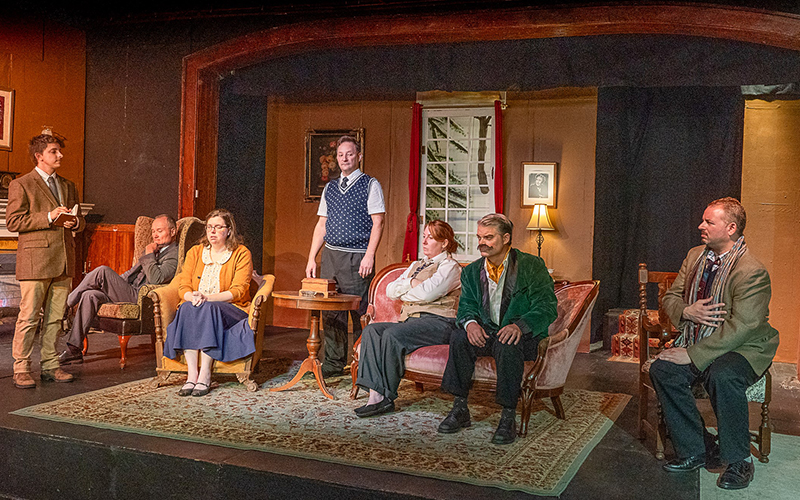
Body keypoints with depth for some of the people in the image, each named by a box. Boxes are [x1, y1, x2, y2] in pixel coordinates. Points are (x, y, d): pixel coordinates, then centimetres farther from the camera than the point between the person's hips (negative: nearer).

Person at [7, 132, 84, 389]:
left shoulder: (68, 187, 19)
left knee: (55, 317, 9)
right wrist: (48, 217, -14)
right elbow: (13, 222, -7)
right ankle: (21, 370, 5)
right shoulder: (21, 185, 0)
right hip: (34, 259, -6)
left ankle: (50, 365, 17)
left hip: (63, 261, 6)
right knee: (28, 317, -3)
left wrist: (74, 222, 0)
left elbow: (81, 221, 24)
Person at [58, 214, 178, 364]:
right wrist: (113, 282, 16)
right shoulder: (155, 249, 25)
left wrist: (149, 255, -10)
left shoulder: (175, 254, -5)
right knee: (90, 295, -14)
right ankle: (74, 350, -13)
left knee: (103, 271, -21)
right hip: (129, 292, 9)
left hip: (139, 298, -9)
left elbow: (156, 279, -20)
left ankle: (66, 303, -5)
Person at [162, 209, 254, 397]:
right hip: (194, 306, 3)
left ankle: (205, 375, -35)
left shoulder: (241, 253, 0)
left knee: (208, 309, -35)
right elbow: (183, 286, 5)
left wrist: (207, 297, -23)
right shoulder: (195, 252, 13)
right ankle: (192, 374, -35)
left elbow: (238, 291, -10)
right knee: (187, 308, -31)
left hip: (231, 309, -3)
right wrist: (193, 297, -20)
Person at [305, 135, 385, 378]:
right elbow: (321, 224, 17)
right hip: (330, 255, 6)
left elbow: (377, 223, -6)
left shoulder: (370, 185, 1)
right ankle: (333, 363, 17)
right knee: (330, 312, 7)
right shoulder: (329, 188, 17)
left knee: (360, 312, -4)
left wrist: (369, 256, -16)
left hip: (357, 257, -5)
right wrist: (311, 258, 9)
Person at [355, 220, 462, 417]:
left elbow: (427, 293, -15)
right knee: (371, 331, -19)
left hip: (437, 322, -7)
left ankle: (386, 397, -21)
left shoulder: (450, 267, 2)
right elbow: (390, 290, 16)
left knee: (392, 334, -31)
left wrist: (403, 291, 3)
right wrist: (410, 283, -1)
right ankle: (376, 394, -30)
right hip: (410, 320, 8)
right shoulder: (416, 265, 27)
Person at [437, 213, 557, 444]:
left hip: (524, 336, -4)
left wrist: (520, 325, -32)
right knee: (459, 337, -26)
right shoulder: (472, 271, 10)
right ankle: (460, 409, -16)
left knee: (508, 345, -37)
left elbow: (547, 308, -13)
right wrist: (470, 322, -18)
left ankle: (508, 417, -27)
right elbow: (466, 306, 8)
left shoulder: (532, 266, -5)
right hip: (486, 332, 4)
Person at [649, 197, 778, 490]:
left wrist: (693, 355, -27)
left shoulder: (752, 271, -18)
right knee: (661, 370, -21)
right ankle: (695, 450, -6)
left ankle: (739, 461, -14)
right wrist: (687, 312, -12)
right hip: (696, 342, 6)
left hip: (742, 349, -6)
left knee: (721, 376, -37)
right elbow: (671, 298, 13)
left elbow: (740, 328, -25)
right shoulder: (695, 256, 7)